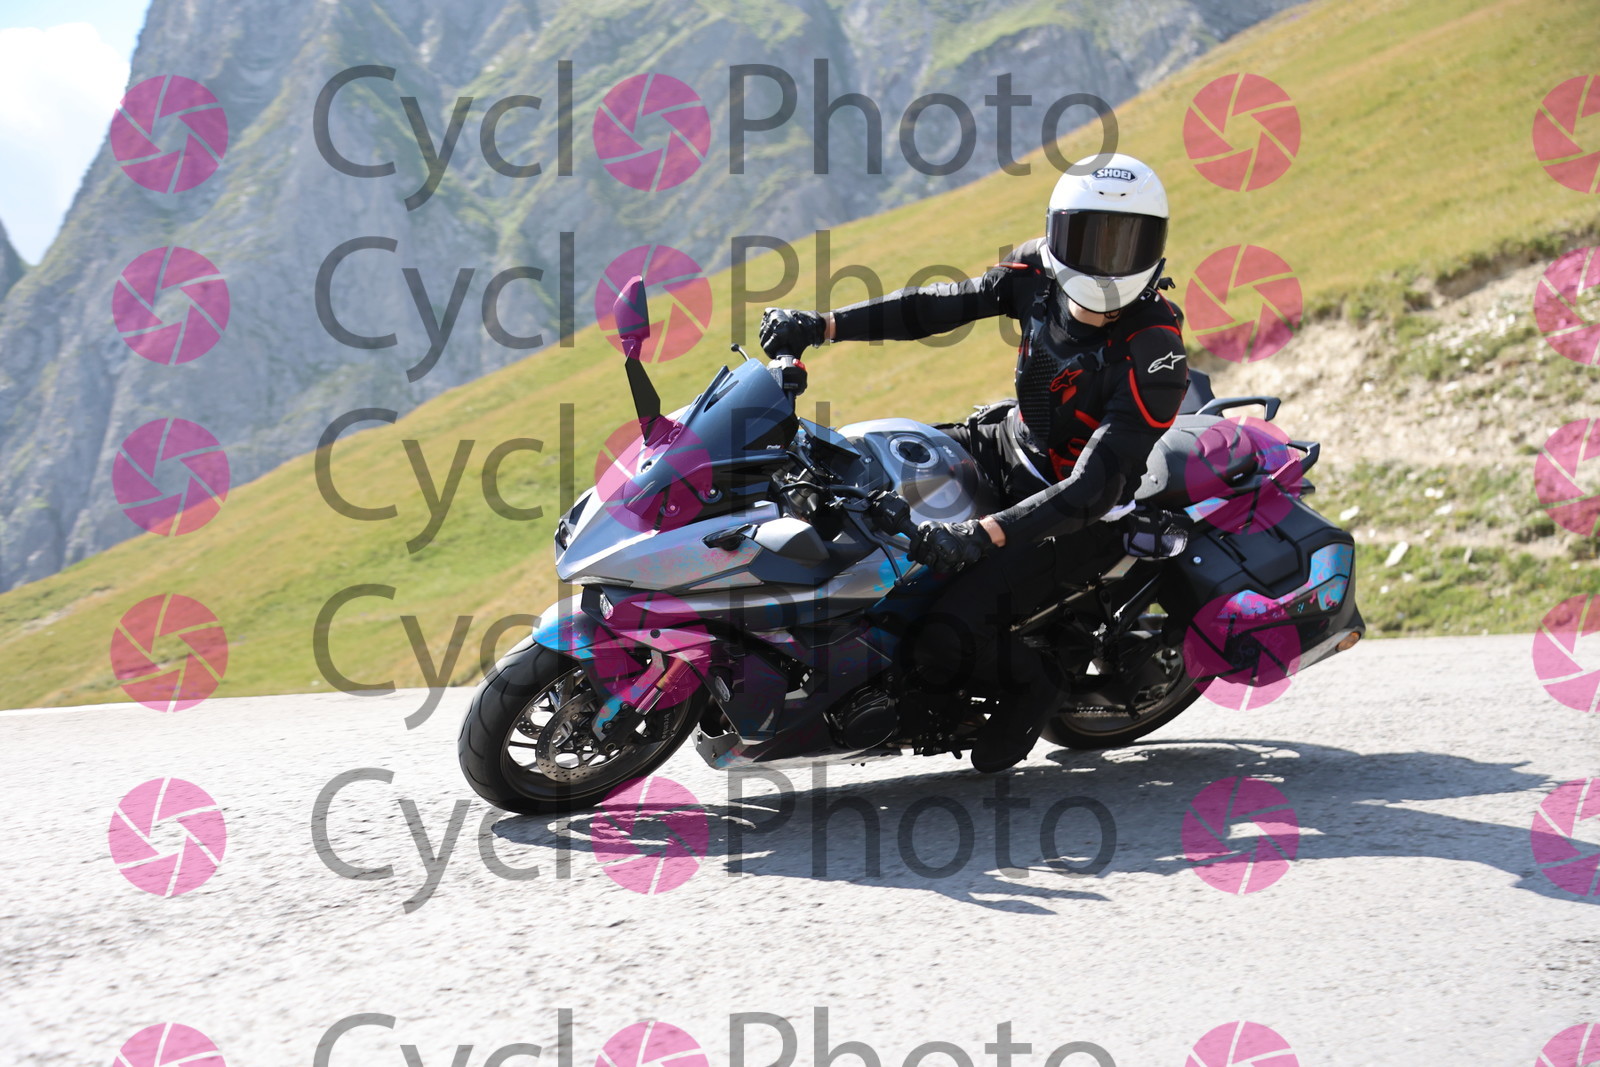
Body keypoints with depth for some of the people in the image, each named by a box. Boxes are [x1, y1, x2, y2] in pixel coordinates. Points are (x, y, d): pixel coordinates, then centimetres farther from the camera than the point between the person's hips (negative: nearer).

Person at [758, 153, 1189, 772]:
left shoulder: (1156, 360, -29)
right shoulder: (1038, 273, -12)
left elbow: (1093, 488, -34)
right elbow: (940, 305, 0)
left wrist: (984, 535, -45)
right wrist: (822, 325, -9)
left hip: (1063, 512, -7)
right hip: (1007, 442, 7)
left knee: (943, 640, -22)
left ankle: (1034, 684, 10)